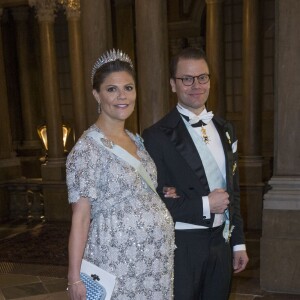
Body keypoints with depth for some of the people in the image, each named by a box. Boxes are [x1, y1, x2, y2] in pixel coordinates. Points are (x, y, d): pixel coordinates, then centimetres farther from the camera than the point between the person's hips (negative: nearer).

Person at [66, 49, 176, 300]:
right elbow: (80, 216, -14)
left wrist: (165, 196, 2)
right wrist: (75, 277, -17)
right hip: (117, 261, -6)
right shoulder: (88, 147, -14)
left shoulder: (137, 141, 7)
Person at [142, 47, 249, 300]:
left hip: (221, 242, 6)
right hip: (182, 246, -5)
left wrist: (238, 242, 11)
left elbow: (233, 189, 11)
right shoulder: (157, 136, -13)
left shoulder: (225, 129, 7)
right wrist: (204, 205, -17)